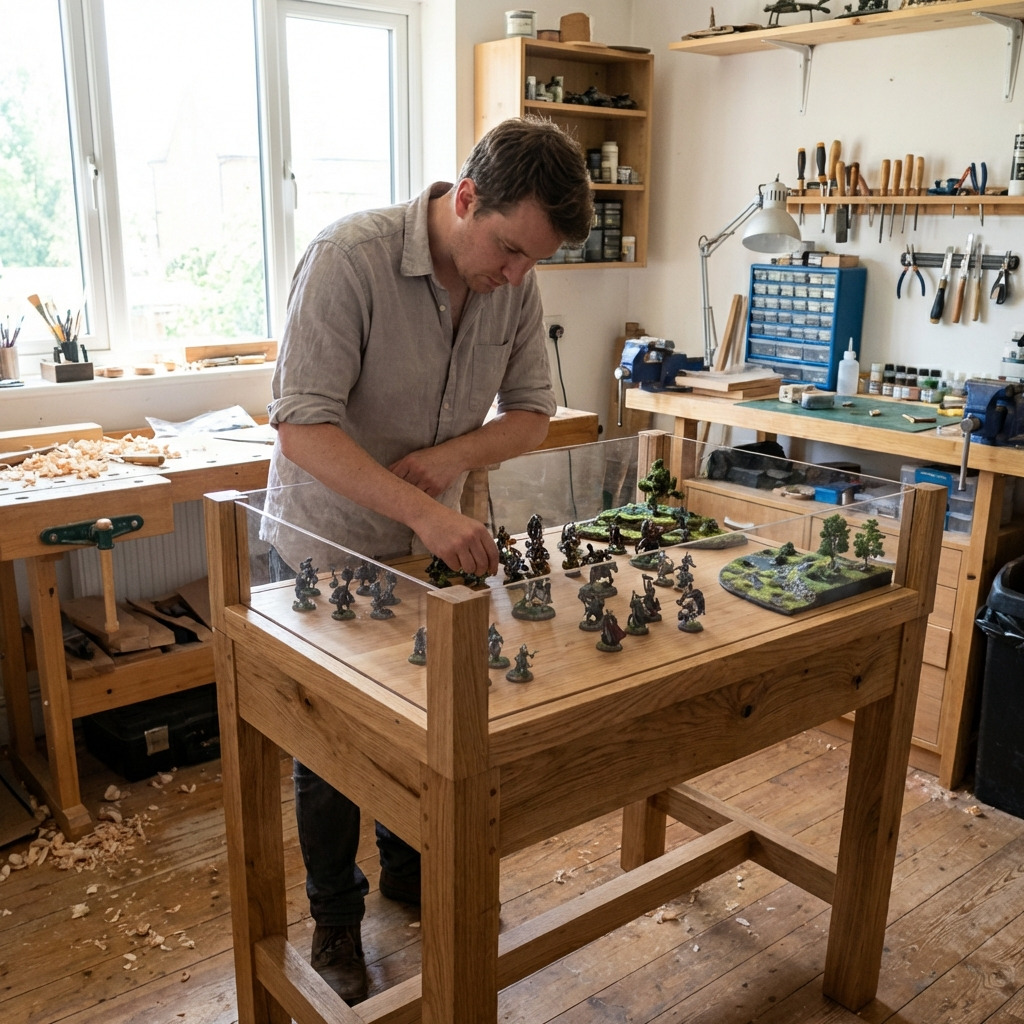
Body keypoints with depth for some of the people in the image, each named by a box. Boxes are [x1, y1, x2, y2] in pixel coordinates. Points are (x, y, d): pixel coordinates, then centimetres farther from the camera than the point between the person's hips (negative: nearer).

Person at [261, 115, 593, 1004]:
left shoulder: (517, 281, -7)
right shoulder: (349, 257, -26)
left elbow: (532, 413, 0)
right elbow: (303, 429, -31)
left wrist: (451, 457, -20)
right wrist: (423, 510, -41)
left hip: (431, 541, 5)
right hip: (325, 544, -5)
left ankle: (410, 872, 43)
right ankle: (336, 920, 31)